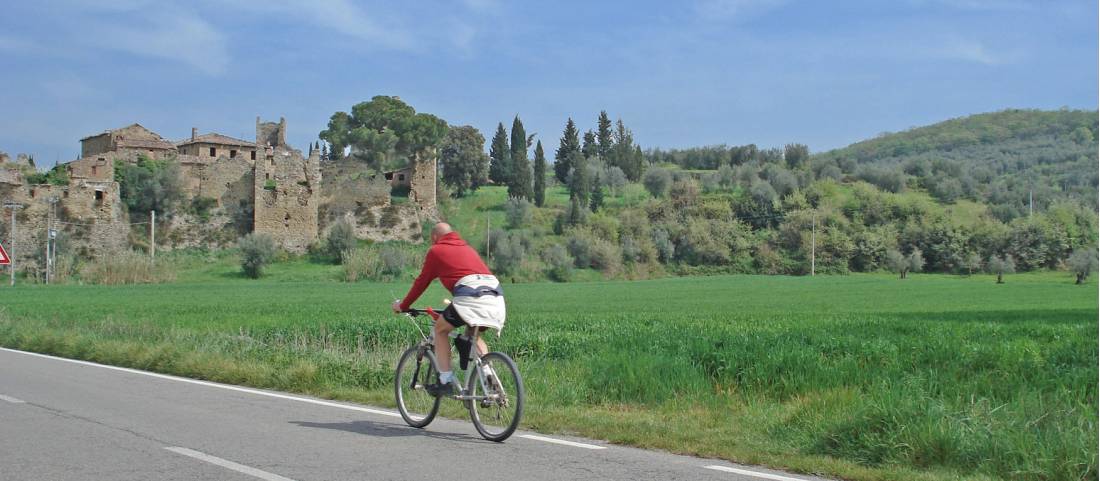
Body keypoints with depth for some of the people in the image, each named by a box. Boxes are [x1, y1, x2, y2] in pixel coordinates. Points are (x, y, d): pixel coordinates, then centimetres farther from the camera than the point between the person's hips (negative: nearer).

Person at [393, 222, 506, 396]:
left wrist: (402, 305, 34)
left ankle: (446, 380, 7)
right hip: (496, 295, 6)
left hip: (470, 294, -6)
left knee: (440, 329, 15)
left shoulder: (436, 250, 16)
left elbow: (421, 282, 20)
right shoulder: (467, 248, 34)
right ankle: (488, 378, 14)